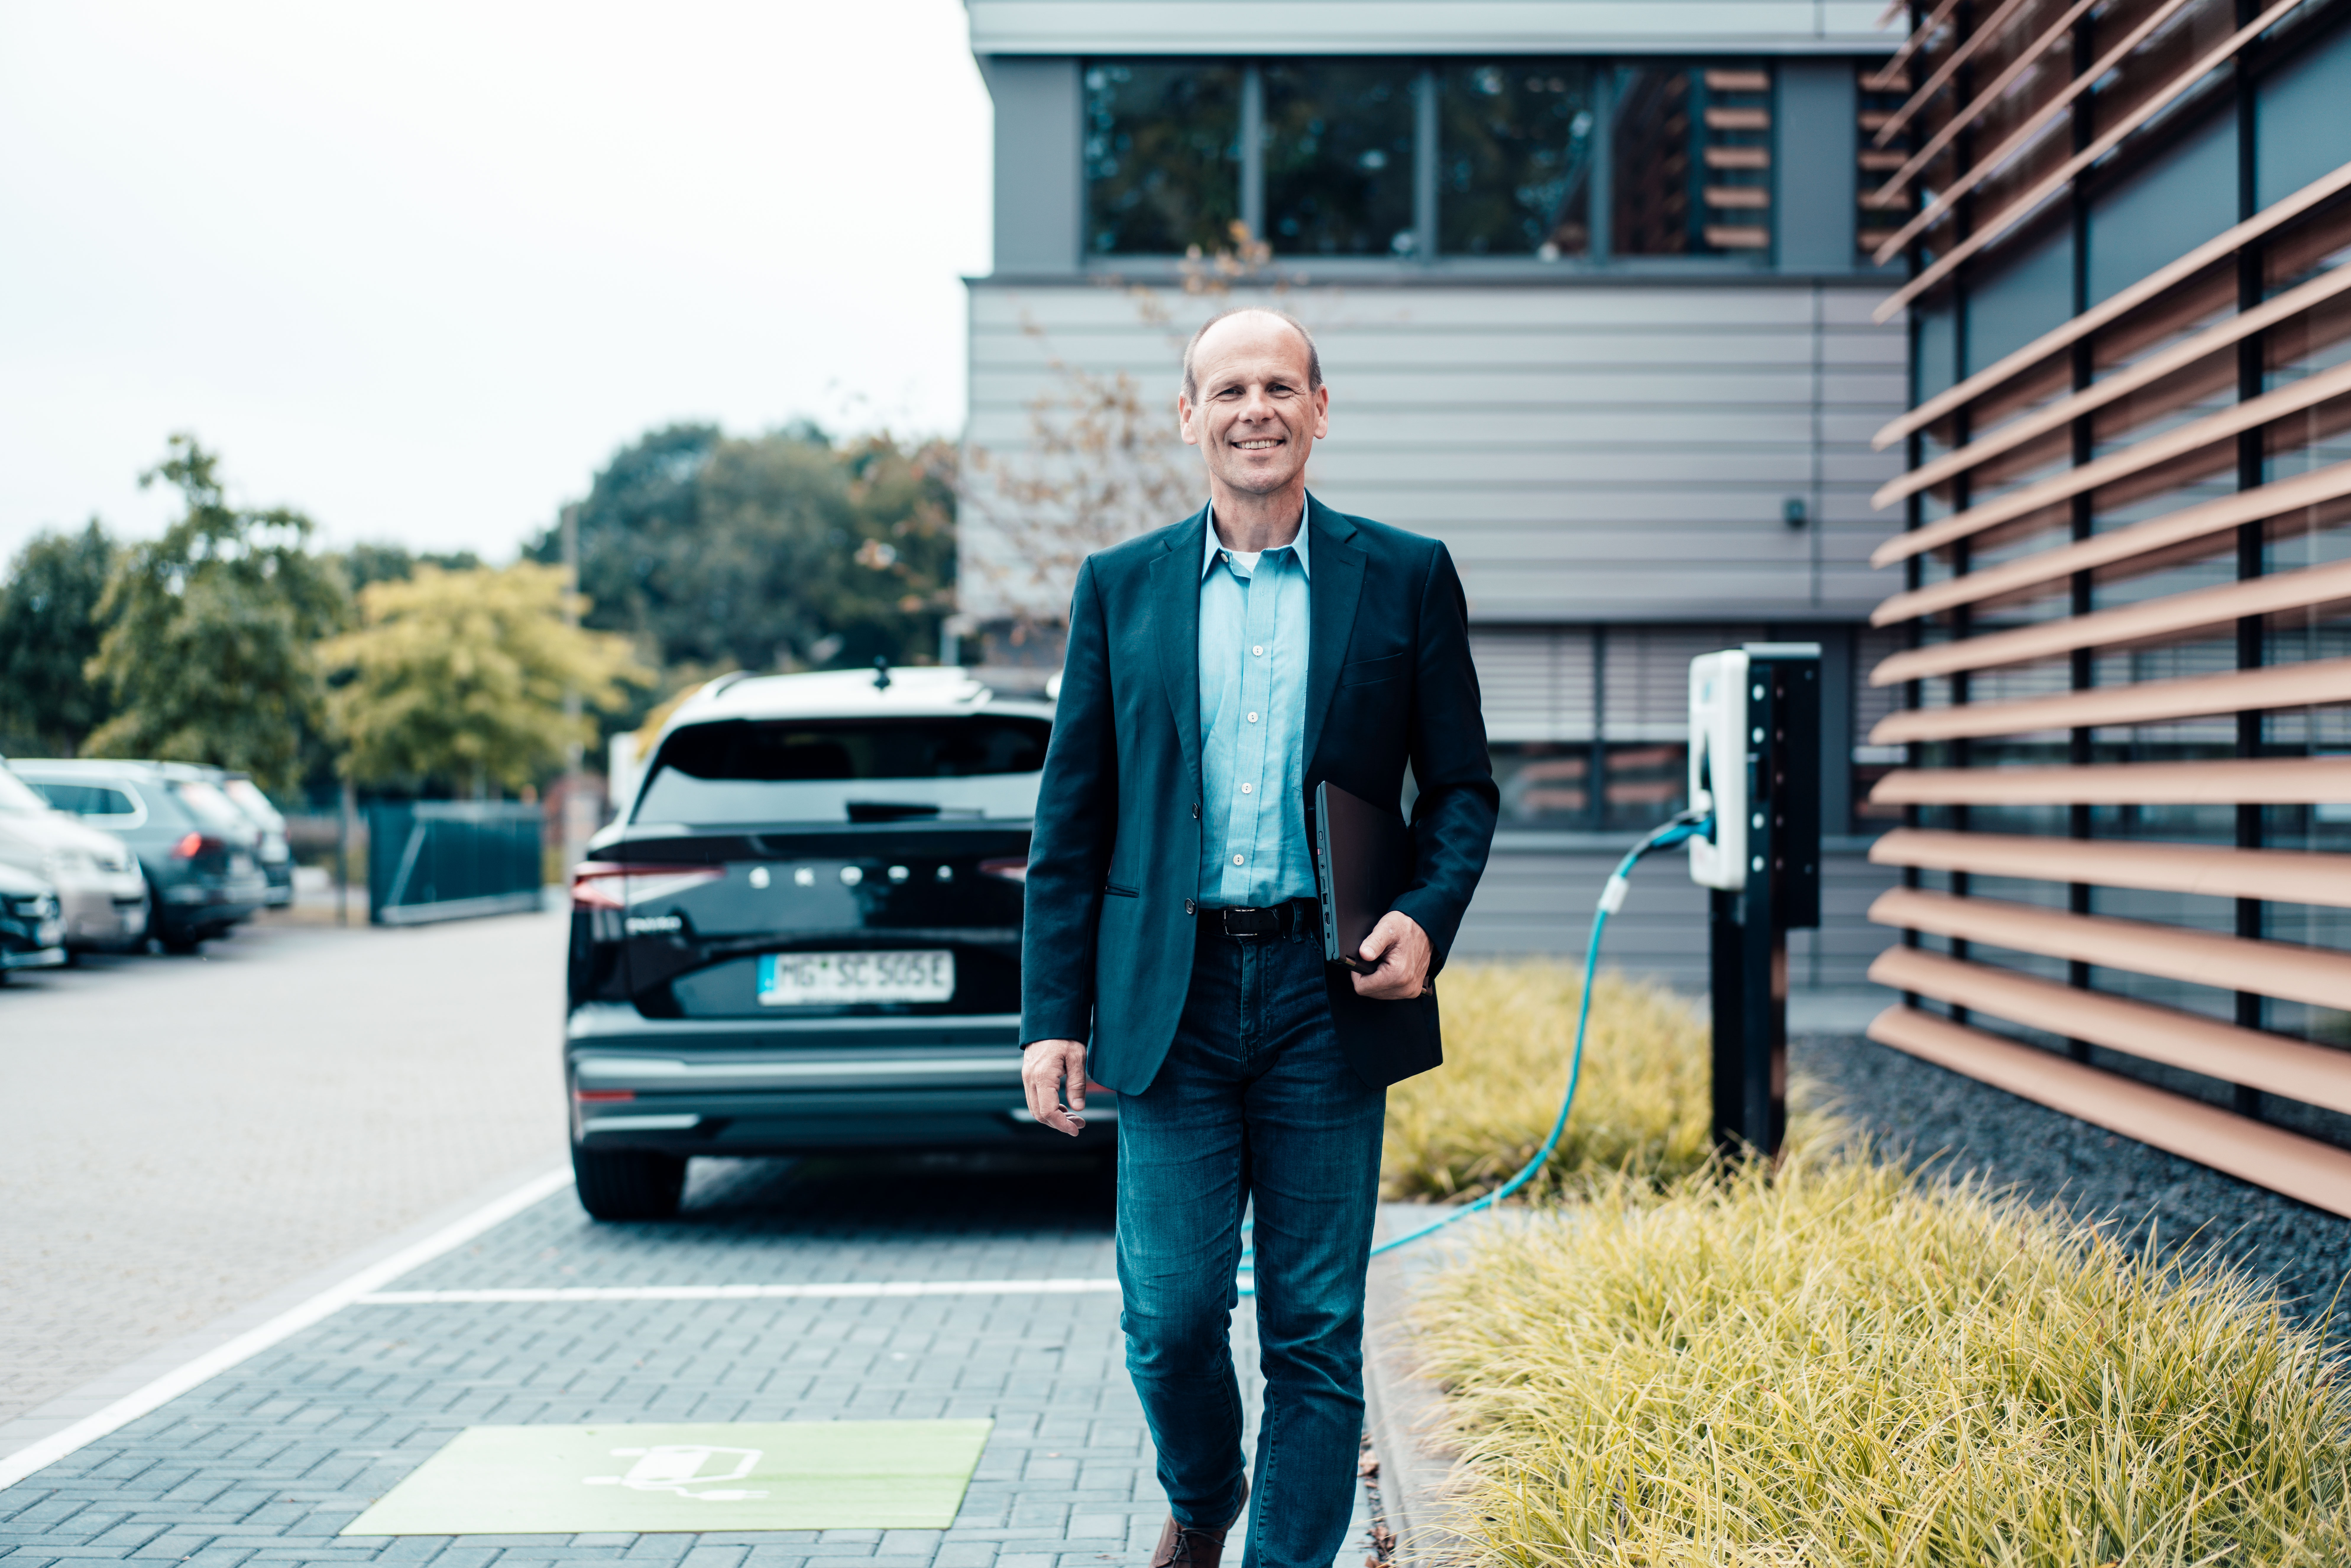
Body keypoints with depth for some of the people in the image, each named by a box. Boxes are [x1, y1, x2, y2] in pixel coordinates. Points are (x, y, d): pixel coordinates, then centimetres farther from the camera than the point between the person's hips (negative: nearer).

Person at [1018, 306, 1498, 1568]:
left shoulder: (1406, 578, 5)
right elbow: (1070, 822, 7)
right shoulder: (1120, 587, 8)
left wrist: (1428, 921, -10)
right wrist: (1052, 1016, 1)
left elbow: (1463, 788, 9)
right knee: (1169, 1317, 4)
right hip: (1169, 1000, 1)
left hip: (1328, 999, -1)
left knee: (1316, 1335, 3)